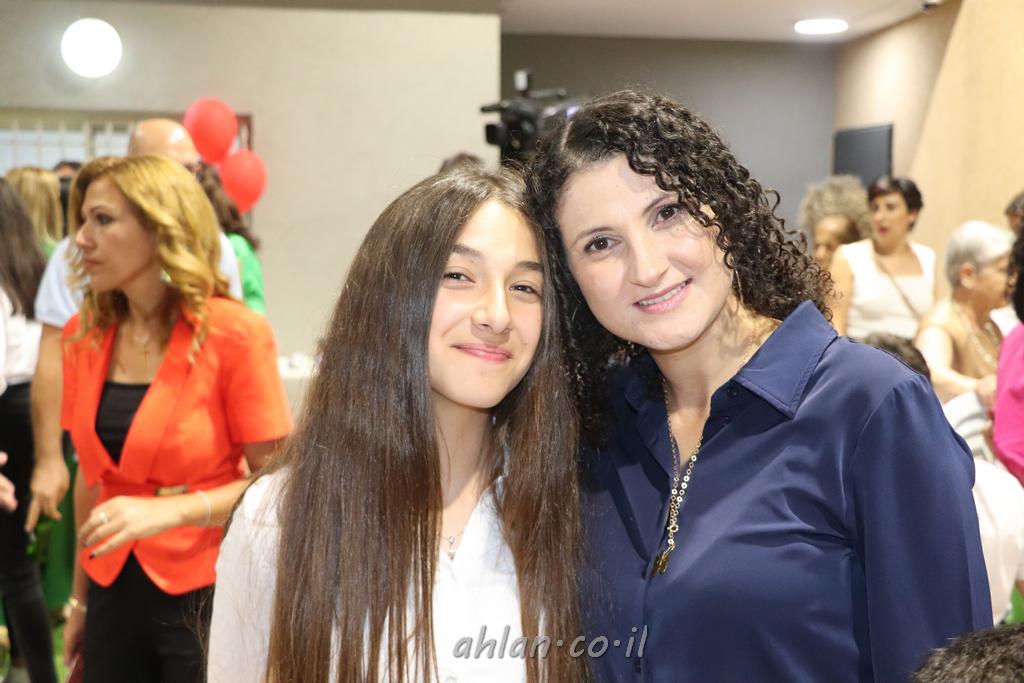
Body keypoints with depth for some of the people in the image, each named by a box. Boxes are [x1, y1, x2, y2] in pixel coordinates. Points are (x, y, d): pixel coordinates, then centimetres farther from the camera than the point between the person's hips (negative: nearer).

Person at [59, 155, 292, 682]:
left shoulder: (234, 334, -14)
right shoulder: (83, 337, 2)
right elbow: (91, 474, 11)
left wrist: (168, 510, -24)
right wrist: (81, 599, 14)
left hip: (207, 596, -4)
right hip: (115, 593, 4)